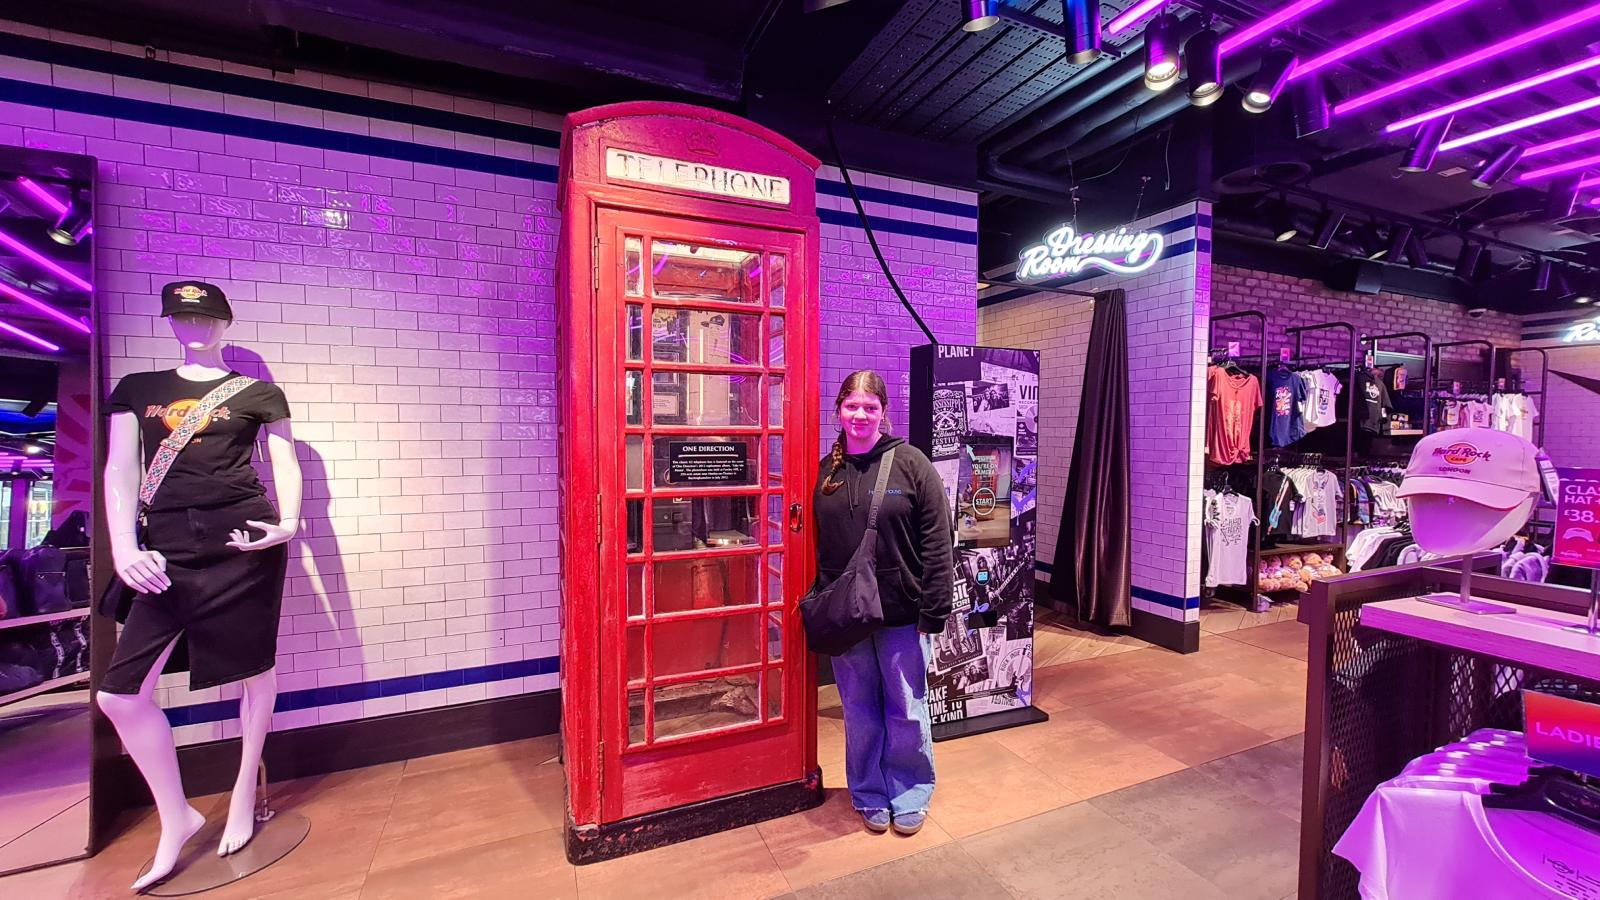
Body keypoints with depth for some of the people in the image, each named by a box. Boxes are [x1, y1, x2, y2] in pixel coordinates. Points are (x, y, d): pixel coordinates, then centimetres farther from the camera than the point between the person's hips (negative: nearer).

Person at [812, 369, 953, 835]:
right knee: (859, 711, 17)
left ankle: (910, 795, 36)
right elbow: (817, 548, 8)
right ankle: (870, 795, 38)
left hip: (902, 615, -3)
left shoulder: (911, 464, -8)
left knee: (907, 710, 13)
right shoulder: (825, 472, 4)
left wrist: (933, 612, -11)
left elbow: (937, 545, -9)